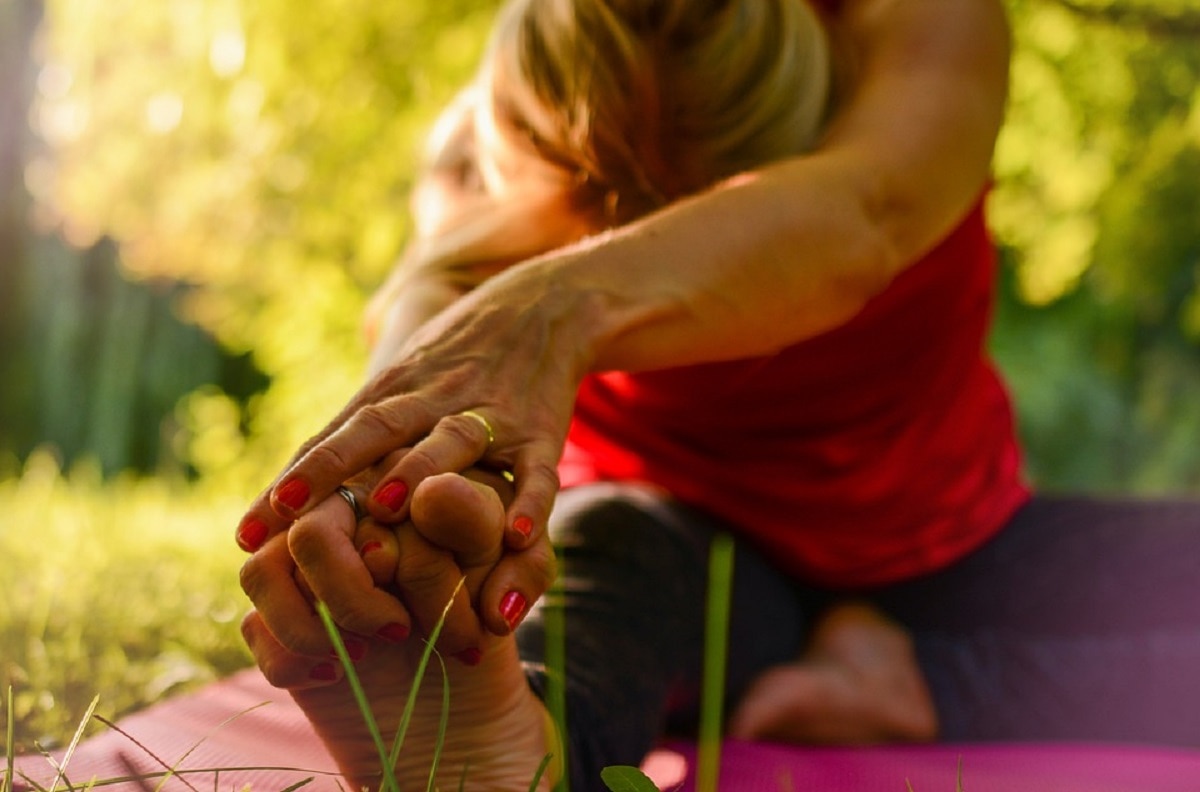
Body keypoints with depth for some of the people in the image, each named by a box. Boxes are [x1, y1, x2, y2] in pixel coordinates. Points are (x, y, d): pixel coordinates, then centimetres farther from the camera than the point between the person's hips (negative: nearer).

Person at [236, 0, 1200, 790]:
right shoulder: (496, 154, -20)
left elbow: (859, 219, -46)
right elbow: (440, 288, -44)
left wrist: (568, 309, -66)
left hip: (942, 545, 3)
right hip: (682, 534, -2)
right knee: (605, 540, -38)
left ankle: (891, 680, -13)